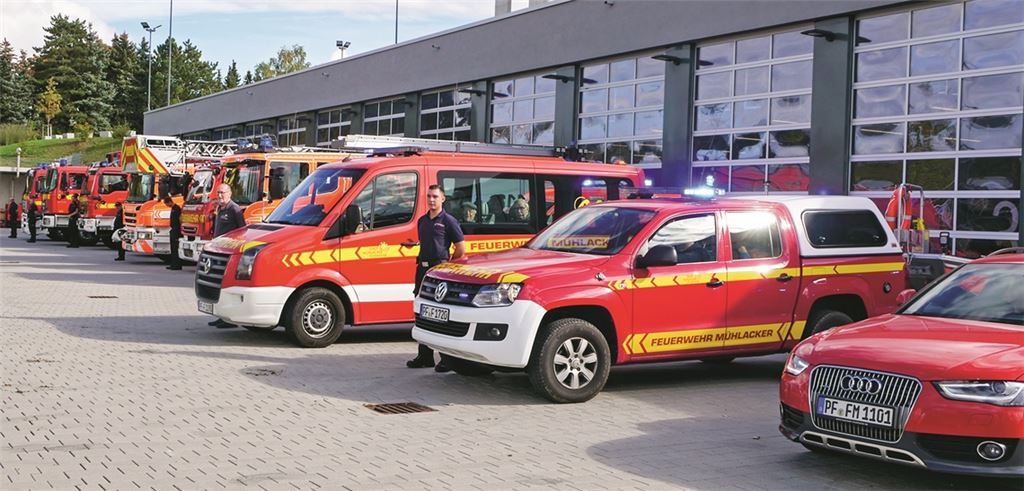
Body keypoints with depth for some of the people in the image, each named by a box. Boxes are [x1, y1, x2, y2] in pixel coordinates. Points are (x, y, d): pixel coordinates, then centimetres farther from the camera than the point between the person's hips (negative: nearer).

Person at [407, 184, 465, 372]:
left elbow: (461, 248, -4)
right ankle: (425, 356, 20)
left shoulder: (448, 221, -5)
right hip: (422, 269, 7)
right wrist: (421, 262, 16)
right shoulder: (422, 221, 15)